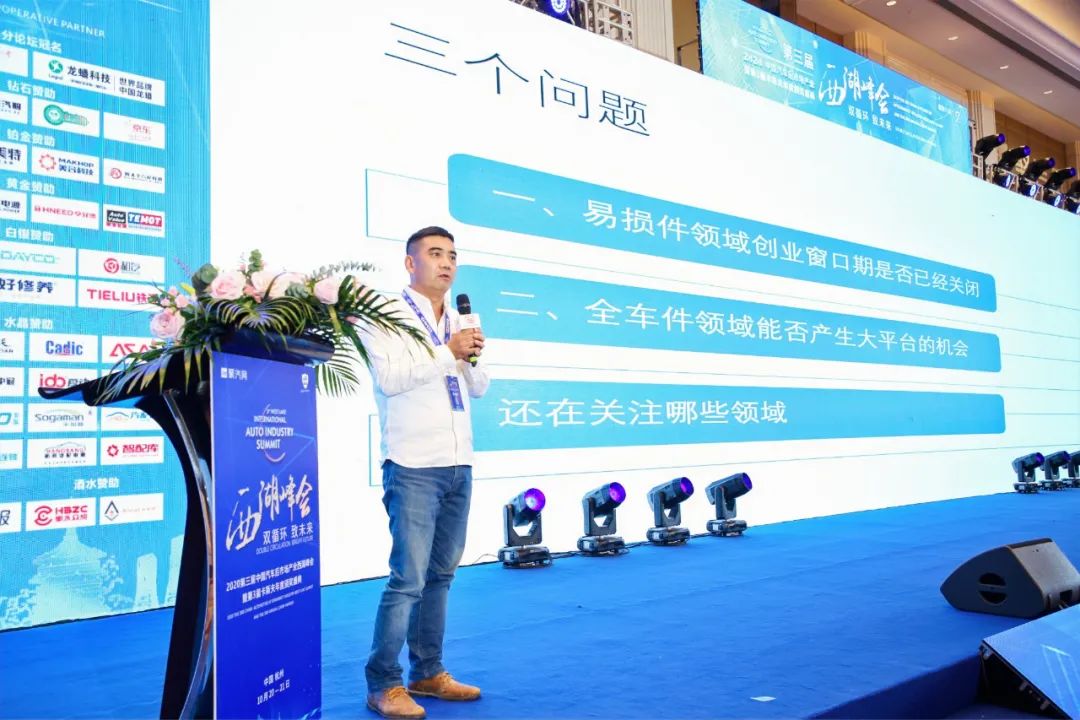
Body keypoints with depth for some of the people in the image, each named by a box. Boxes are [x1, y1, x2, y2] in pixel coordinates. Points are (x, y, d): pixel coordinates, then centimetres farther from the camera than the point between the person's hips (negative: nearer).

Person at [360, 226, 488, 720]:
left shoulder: (458, 323, 16)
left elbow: (479, 387, 17)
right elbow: (390, 378, -17)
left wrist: (471, 359, -3)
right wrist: (448, 353, -12)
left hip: (459, 466, 7)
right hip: (414, 467, -7)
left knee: (440, 575, 12)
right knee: (408, 578, -7)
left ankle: (427, 673, 23)